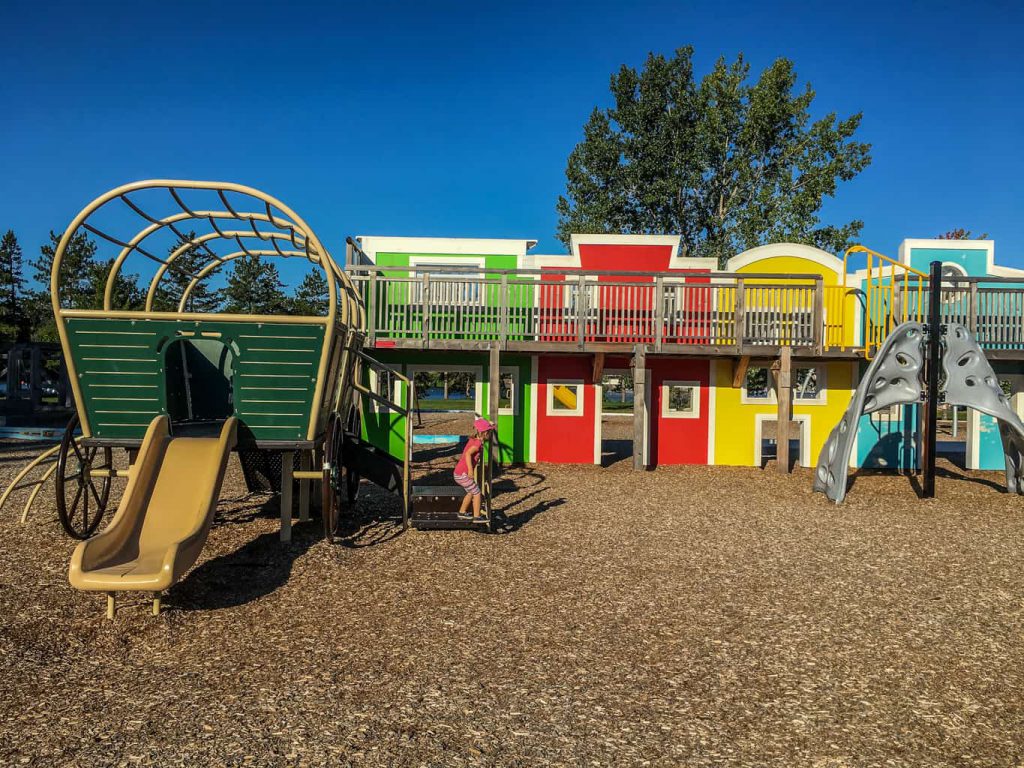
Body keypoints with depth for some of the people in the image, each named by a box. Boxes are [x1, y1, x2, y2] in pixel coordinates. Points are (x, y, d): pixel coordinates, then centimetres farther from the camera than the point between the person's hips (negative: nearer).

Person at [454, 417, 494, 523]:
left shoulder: (473, 440, 5)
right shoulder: (478, 444, -20)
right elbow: (468, 454, -33)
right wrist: (470, 470, -34)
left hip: (459, 473, 9)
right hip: (463, 475, -9)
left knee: (471, 492, 24)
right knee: (477, 493, 2)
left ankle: (462, 512, 34)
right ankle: (477, 516, 8)